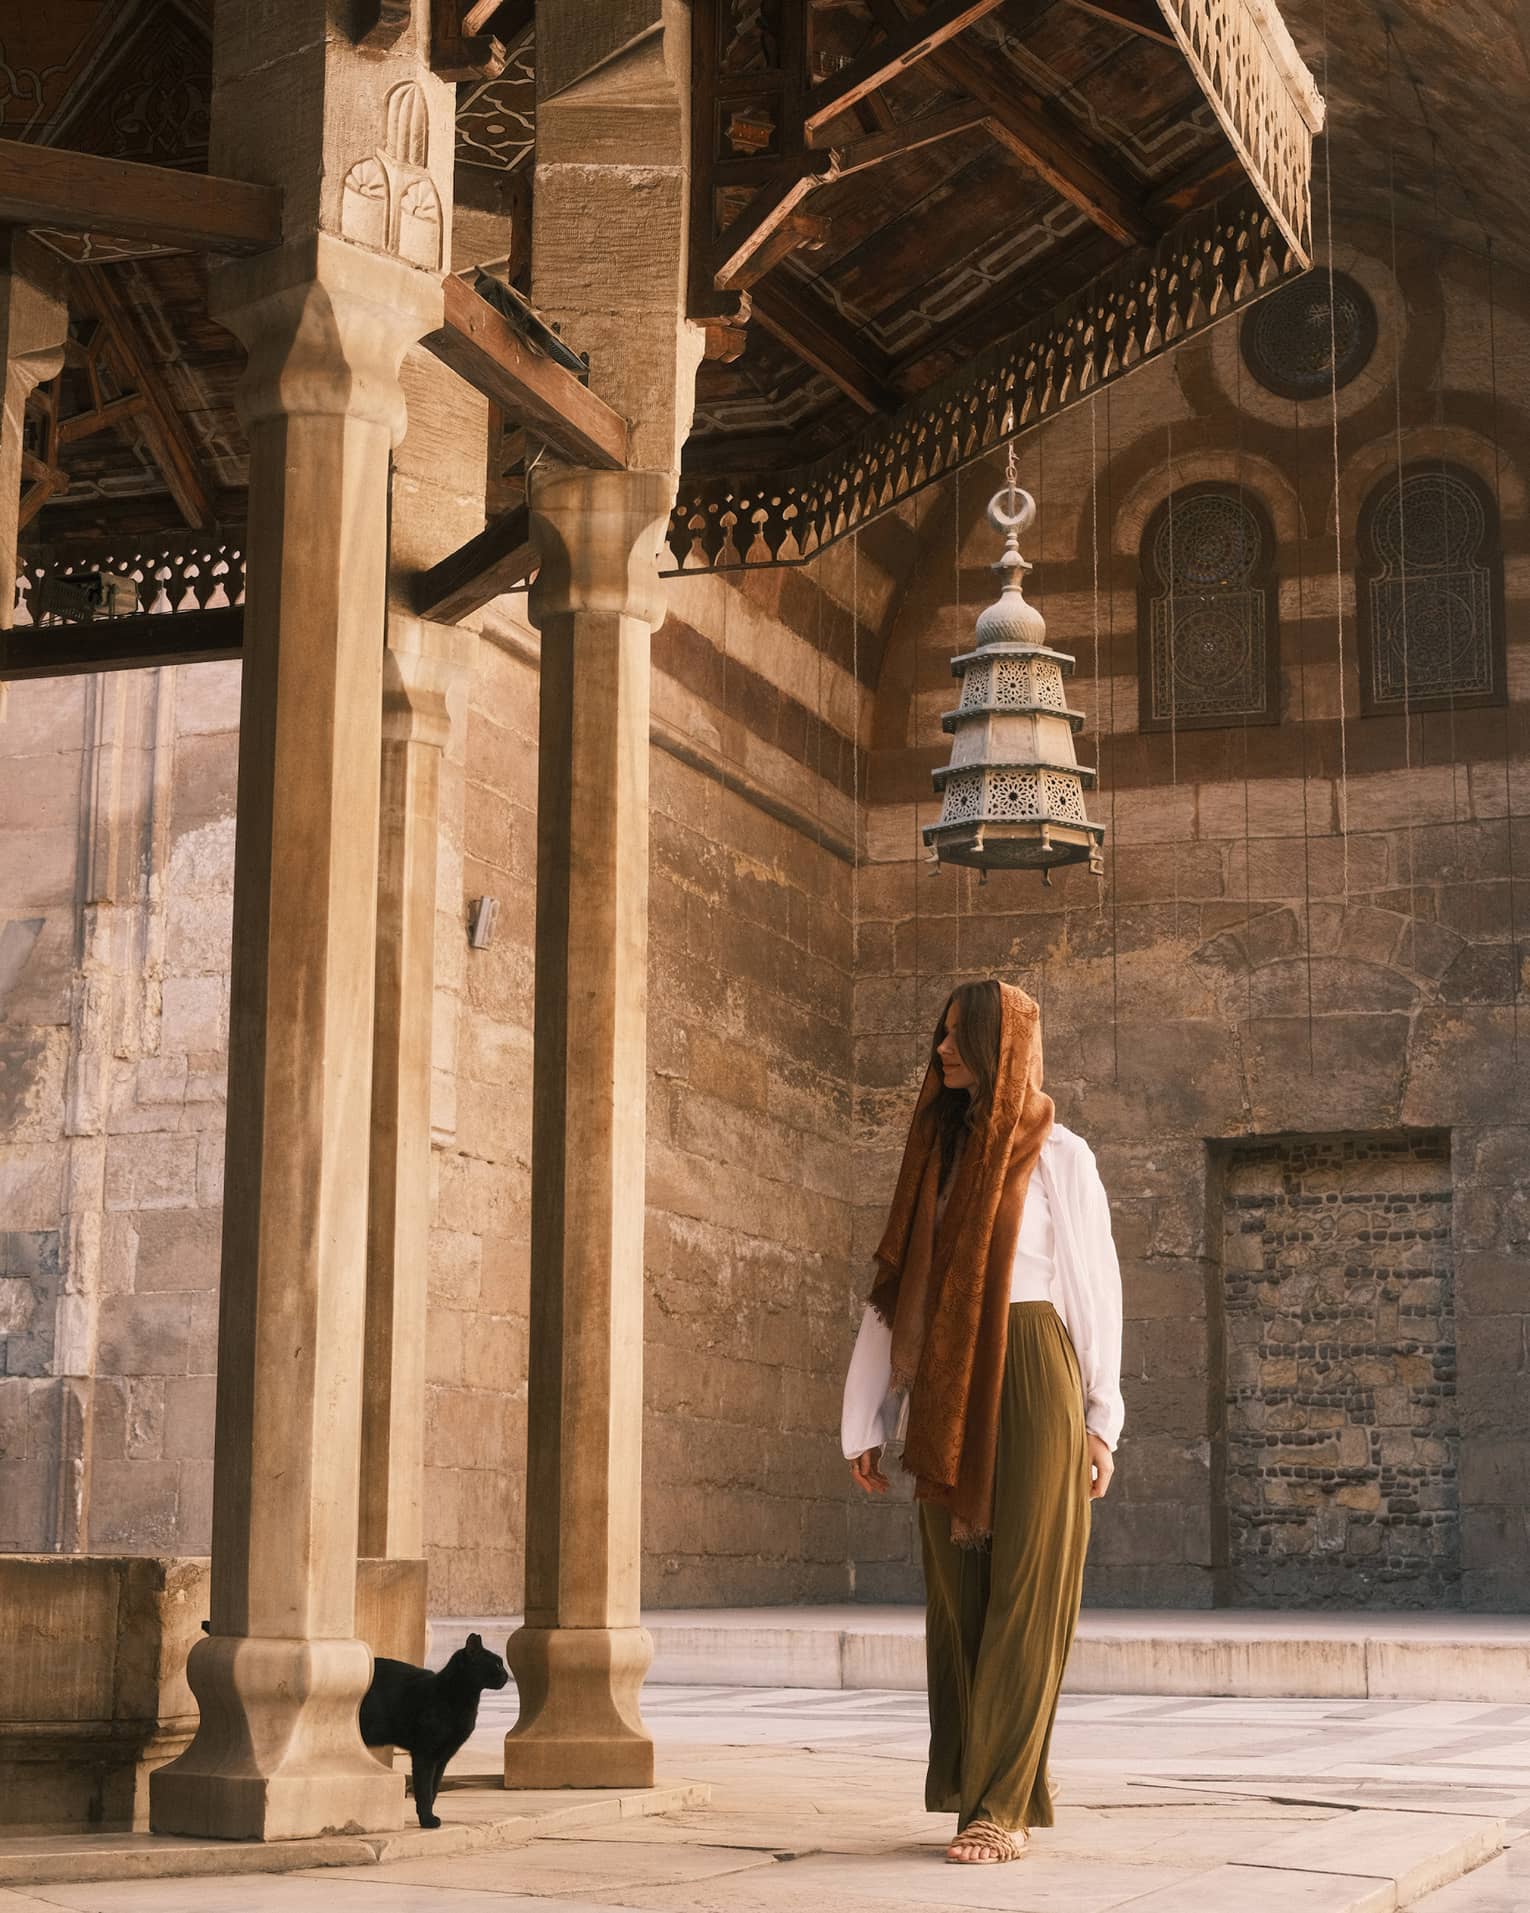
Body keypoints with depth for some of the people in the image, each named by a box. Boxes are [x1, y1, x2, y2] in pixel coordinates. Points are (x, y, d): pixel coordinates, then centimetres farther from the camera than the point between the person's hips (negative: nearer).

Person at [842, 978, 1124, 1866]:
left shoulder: (1060, 1156, 1)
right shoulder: (941, 1157, 15)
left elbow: (1095, 1286, 0)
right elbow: (895, 1292, 14)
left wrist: (1101, 1423, -6)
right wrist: (867, 1423, 9)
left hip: (1032, 1386, -5)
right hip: (948, 1396, 5)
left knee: (1024, 1591, -7)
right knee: (962, 1591, 4)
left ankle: (1000, 1805, -5)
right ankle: (1001, 1792, 11)